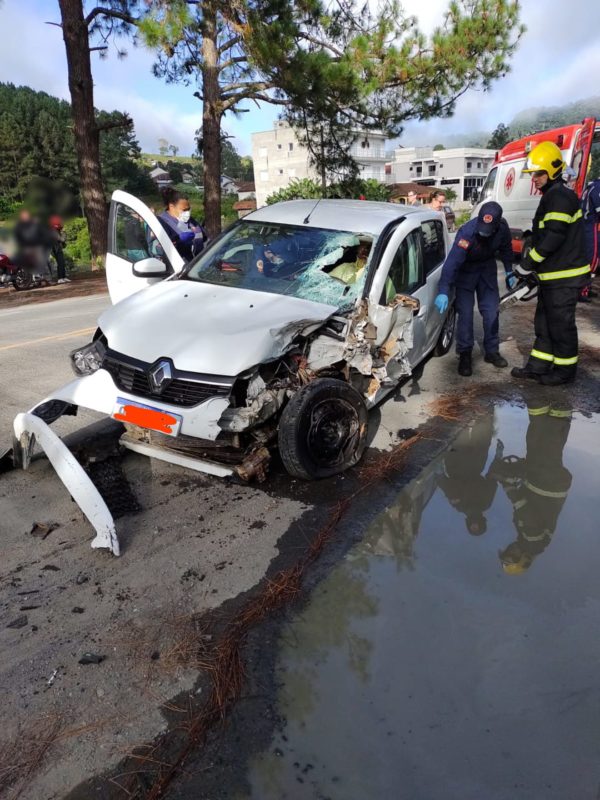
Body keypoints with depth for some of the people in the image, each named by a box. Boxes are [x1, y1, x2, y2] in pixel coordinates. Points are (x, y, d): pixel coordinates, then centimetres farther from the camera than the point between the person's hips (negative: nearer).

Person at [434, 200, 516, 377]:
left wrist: (509, 272, 6)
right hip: (466, 270, -4)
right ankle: (464, 355, 3)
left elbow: (505, 248, 1)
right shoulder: (467, 232, -35)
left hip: (487, 268, 4)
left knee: (491, 311, 5)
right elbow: (452, 262, -43)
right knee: (465, 313, -9)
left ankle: (492, 351, 19)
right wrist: (443, 292, -51)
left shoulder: (502, 227, -21)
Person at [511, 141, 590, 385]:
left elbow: (553, 238, -24)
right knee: (544, 322, 15)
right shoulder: (552, 196, 16)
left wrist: (526, 265, -18)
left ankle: (565, 370, 12)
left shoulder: (561, 196, -16)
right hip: (552, 275, 10)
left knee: (561, 324, 0)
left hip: (564, 277, -10)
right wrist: (533, 268, 20)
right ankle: (538, 366, 24)